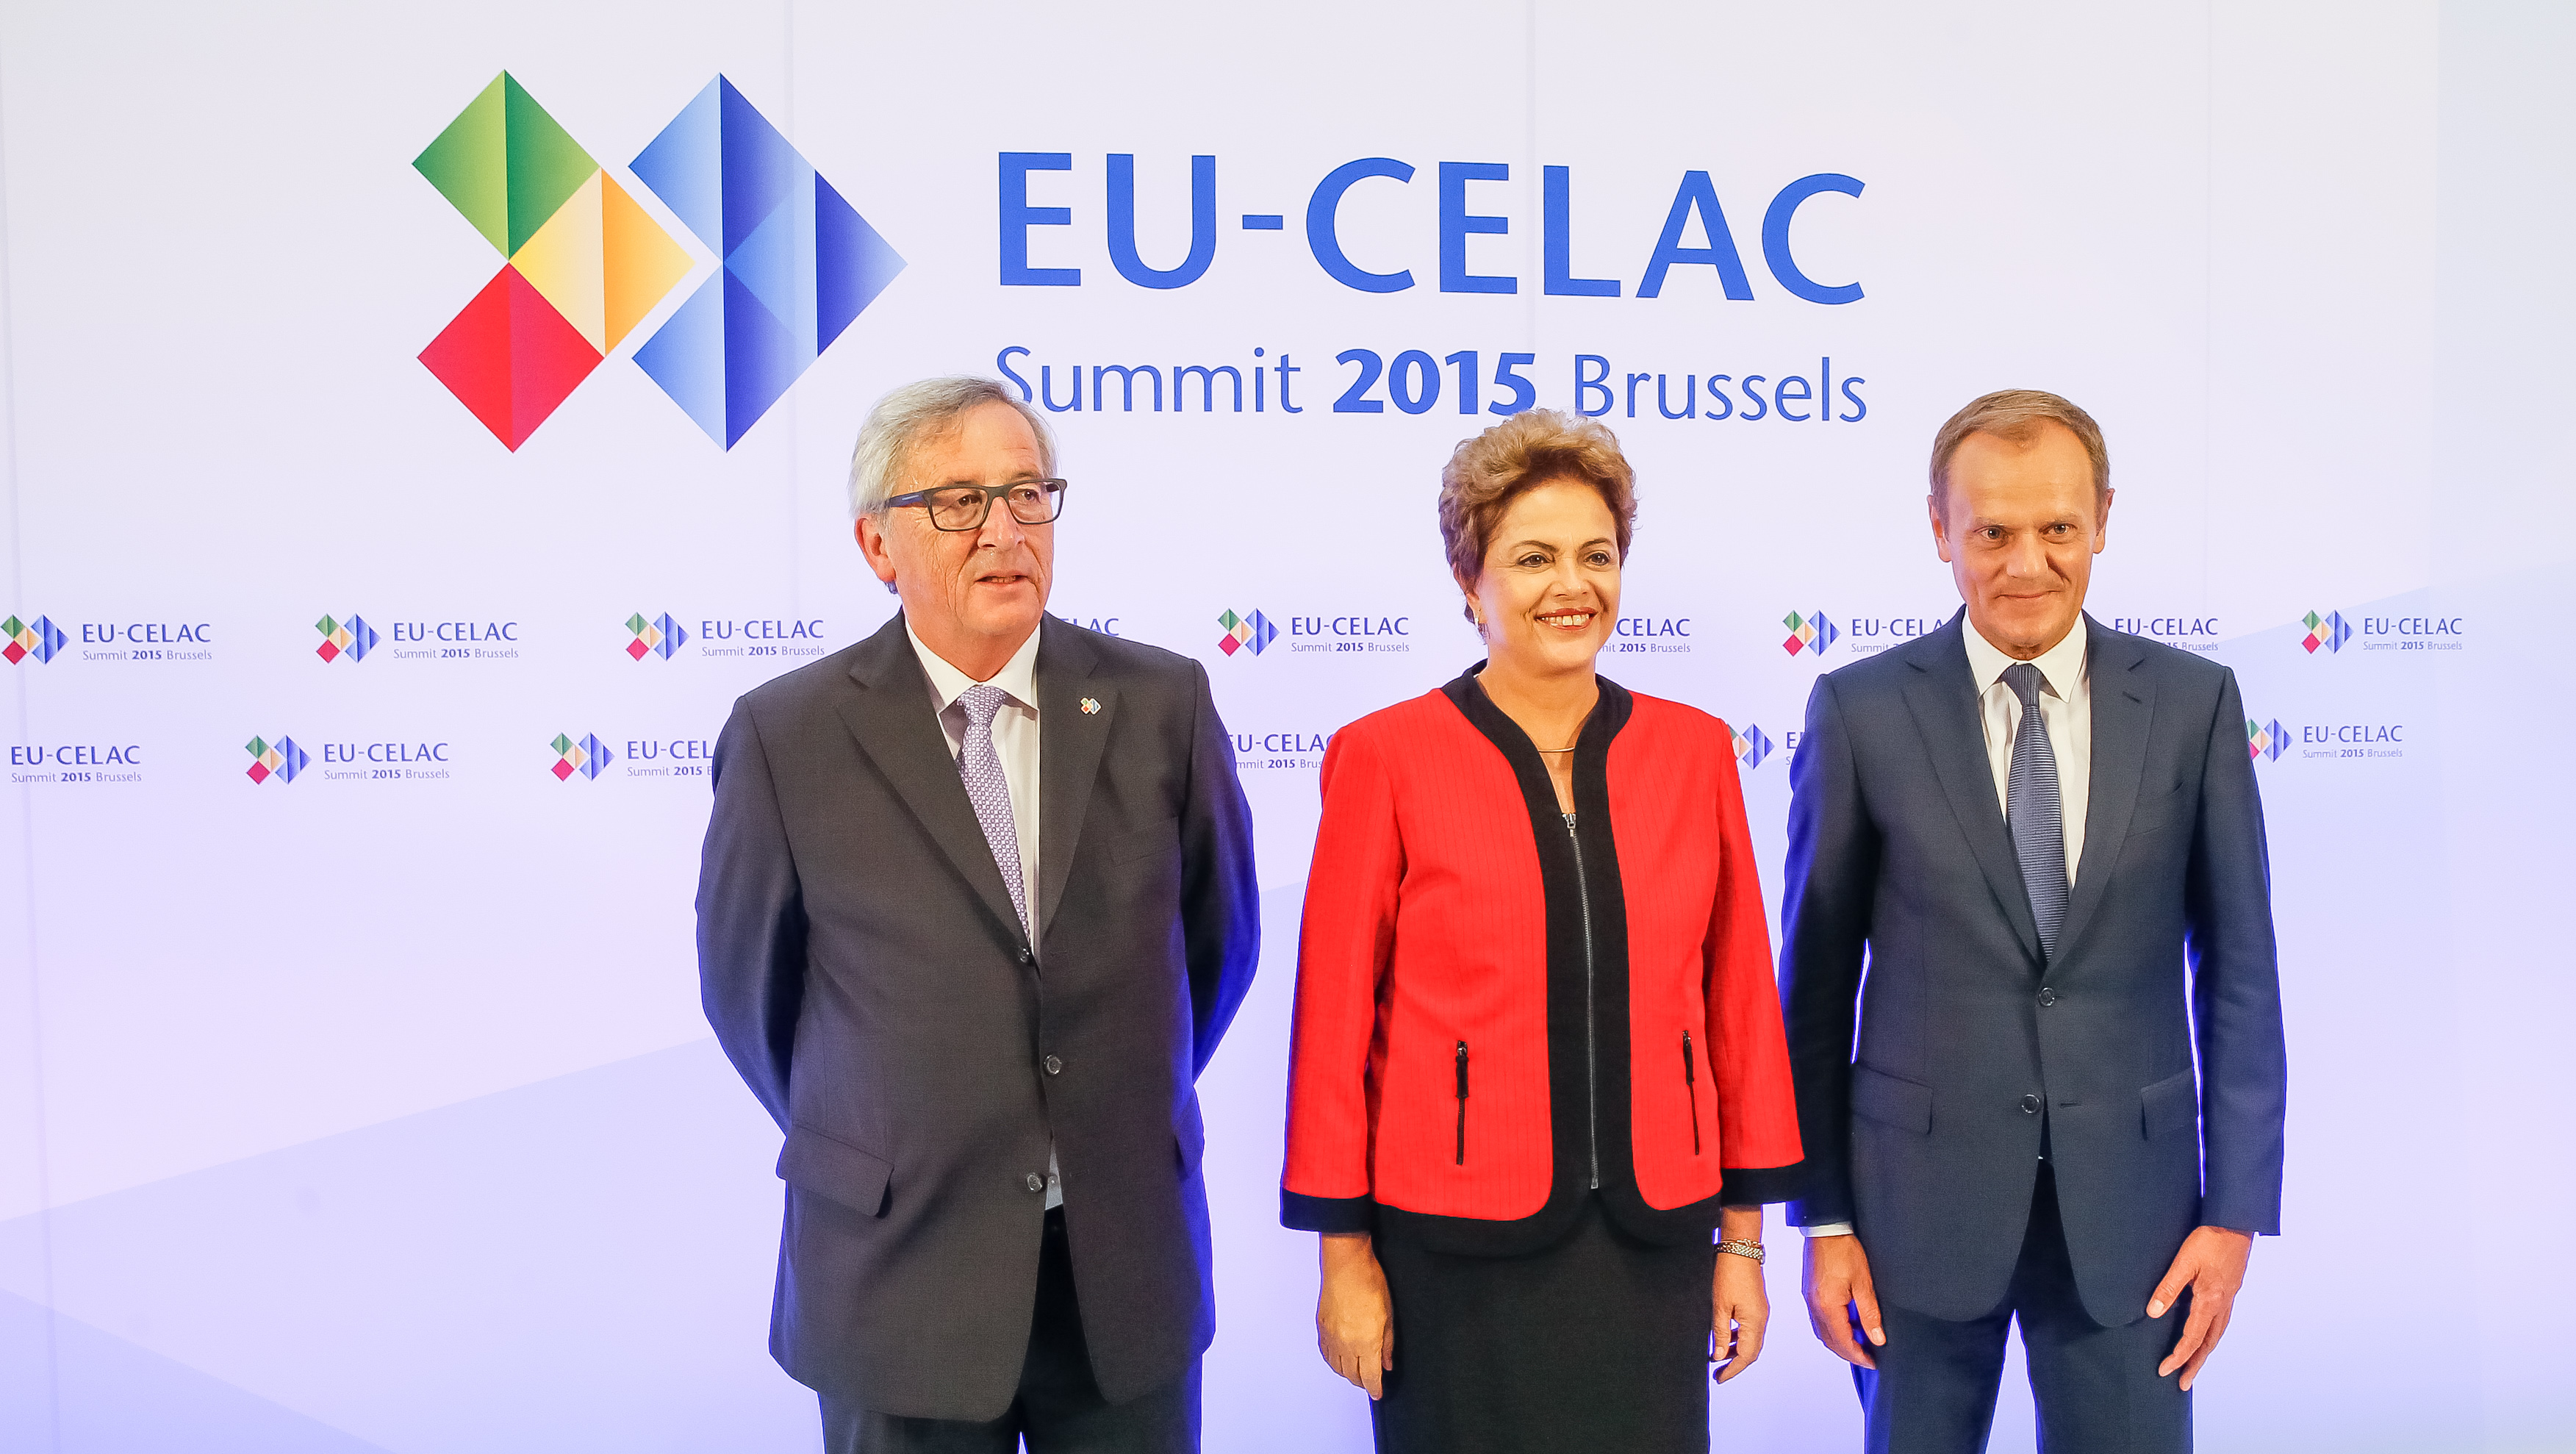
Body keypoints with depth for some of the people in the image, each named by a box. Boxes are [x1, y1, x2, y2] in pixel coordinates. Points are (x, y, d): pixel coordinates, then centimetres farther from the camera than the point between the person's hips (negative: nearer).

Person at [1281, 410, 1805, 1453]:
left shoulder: (1693, 750, 4)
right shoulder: (1384, 758, -6)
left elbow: (1738, 1000, 6)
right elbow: (1334, 1021, -4)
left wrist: (1743, 1236, 7)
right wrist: (1343, 1252, -3)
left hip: (1653, 1245, 3)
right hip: (1457, 1249, -2)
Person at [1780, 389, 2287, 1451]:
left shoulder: (2194, 704, 0)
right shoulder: (1861, 712, -5)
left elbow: (2238, 969, 3)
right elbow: (1817, 977, -1)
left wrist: (2236, 1207, 0)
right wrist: (1822, 1215, -2)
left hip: (2129, 1198, 1)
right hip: (1921, 1193, -1)